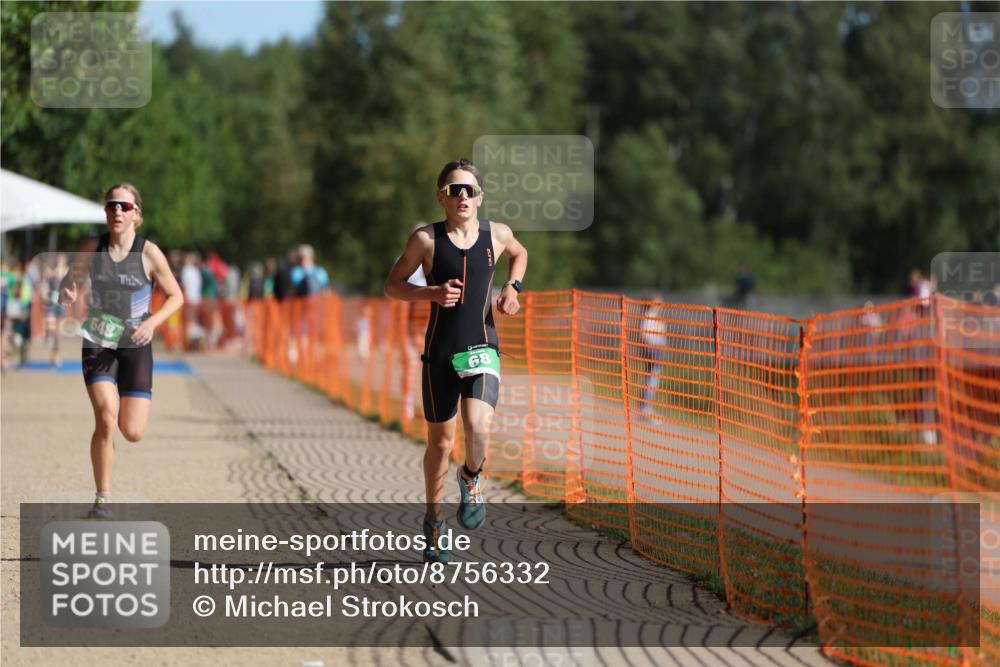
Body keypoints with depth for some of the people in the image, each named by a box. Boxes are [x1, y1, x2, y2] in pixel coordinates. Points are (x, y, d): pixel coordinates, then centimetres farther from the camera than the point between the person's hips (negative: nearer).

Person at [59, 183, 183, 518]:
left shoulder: (149, 253, -9)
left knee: (132, 433, -5)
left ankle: (129, 406, 35)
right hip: (98, 343, 0)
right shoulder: (92, 249, -3)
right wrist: (67, 295, -15)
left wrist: (152, 322, -18)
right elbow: (70, 283, 10)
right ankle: (102, 499, -6)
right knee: (106, 418, -20)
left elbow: (176, 296, 0)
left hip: (135, 346, 0)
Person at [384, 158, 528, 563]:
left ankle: (472, 478, 11)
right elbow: (392, 287, 1)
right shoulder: (426, 239, -5)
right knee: (440, 441, 9)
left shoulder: (497, 235, 2)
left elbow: (520, 254, 26)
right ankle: (433, 522, 28)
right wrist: (432, 293, -16)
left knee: (478, 428, -23)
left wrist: (513, 287, 6)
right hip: (440, 351, 0)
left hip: (483, 348, 0)